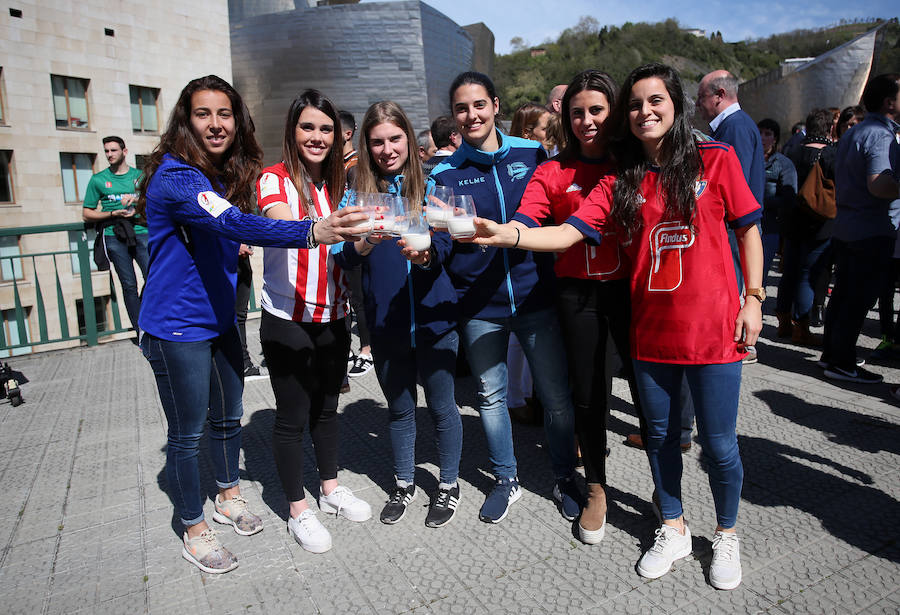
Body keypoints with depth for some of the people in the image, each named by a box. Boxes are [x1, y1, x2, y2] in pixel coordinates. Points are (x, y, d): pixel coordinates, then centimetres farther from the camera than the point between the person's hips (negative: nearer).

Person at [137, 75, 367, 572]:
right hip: (176, 329, -7)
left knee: (228, 417, 20)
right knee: (186, 433, 7)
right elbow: (234, 224, -40)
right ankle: (194, 530, 27)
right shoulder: (176, 177, -22)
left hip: (220, 322, 8)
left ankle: (229, 497, 43)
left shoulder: (228, 175, 5)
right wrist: (315, 232, -52)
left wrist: (238, 252, -5)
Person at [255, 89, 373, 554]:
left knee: (326, 406, 18)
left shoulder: (337, 185, 8)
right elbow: (285, 227, -31)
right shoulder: (275, 180, -10)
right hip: (287, 320, -5)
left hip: (332, 318, 5)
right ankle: (298, 511, 22)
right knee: (292, 416, 4)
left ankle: (331, 489, 36)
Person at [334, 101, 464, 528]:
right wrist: (366, 242, -32)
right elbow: (344, 256, -10)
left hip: (433, 316, -2)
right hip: (385, 322, 2)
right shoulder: (360, 192, 1)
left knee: (441, 405, 11)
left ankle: (449, 485, 33)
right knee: (399, 408, 18)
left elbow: (443, 244, -13)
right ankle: (404, 485, 38)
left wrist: (422, 253, -35)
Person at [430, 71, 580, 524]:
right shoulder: (445, 174, 1)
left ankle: (564, 478, 30)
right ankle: (506, 479, 34)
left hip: (534, 297, 0)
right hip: (478, 306, 1)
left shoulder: (532, 154, 2)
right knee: (490, 396, 13)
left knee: (556, 396, 6)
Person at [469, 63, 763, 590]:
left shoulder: (715, 160, -1)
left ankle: (726, 535, 35)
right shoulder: (620, 183, 3)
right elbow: (568, 233, -9)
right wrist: (506, 234, -24)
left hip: (712, 329, -2)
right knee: (660, 436, 16)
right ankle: (674, 530, 39)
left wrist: (753, 299, -2)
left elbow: (748, 230, 5)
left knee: (718, 444, 7)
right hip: (651, 332, 3)